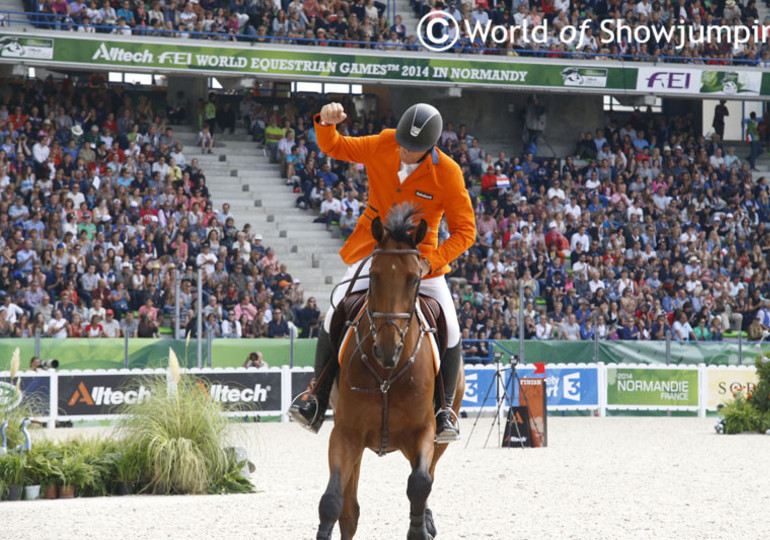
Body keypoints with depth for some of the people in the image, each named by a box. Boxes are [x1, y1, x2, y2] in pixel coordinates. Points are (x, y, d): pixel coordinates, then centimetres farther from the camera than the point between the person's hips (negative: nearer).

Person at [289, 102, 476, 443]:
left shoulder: (448, 173, -16)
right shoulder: (382, 147, -7)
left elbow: (464, 231, -11)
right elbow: (334, 148, 6)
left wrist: (431, 262, -25)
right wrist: (326, 123, -17)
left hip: (420, 259, -2)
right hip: (372, 253, 2)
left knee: (449, 331, -15)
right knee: (333, 318, -14)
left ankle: (444, 411, 2)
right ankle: (317, 404, -3)